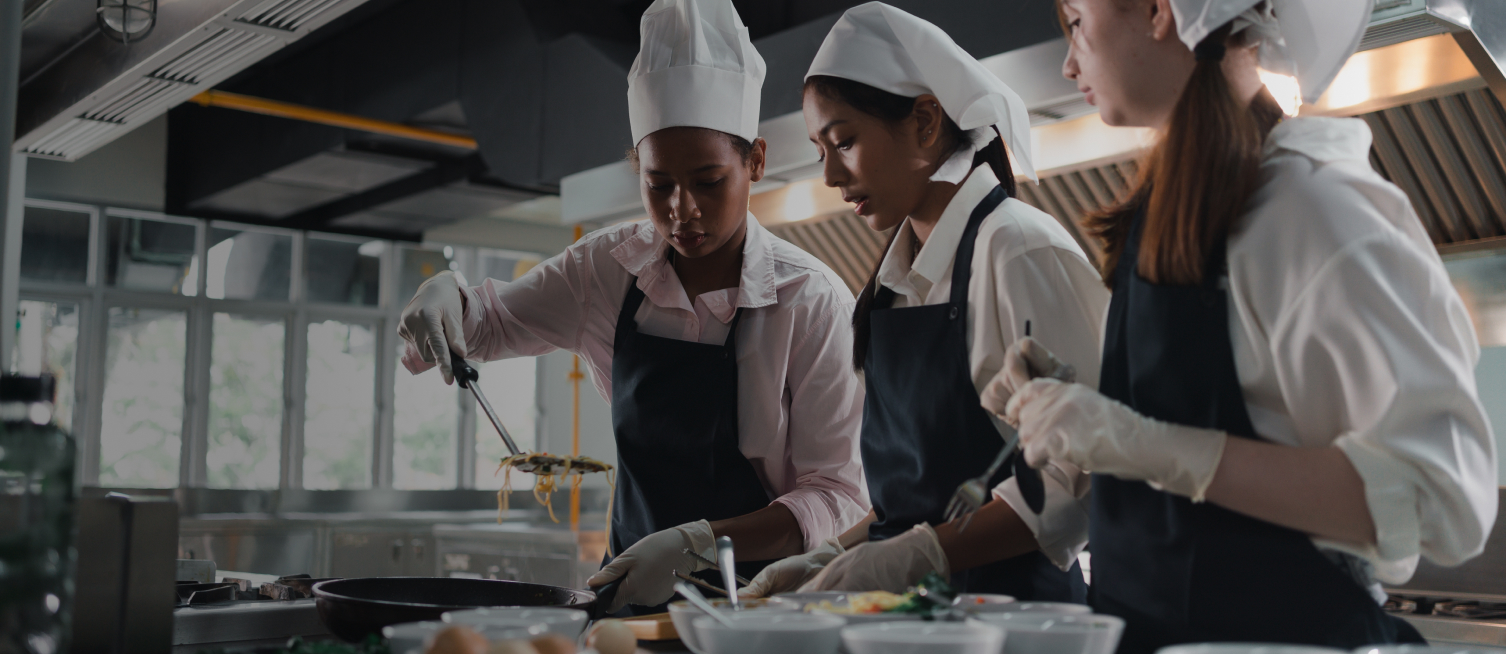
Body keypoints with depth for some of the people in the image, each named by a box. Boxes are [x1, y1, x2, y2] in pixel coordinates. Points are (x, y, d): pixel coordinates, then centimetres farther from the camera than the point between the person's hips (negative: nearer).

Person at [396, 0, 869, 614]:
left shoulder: (812, 301, -10)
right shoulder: (610, 268, 2)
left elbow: (837, 495, -11)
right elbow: (489, 322, 17)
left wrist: (696, 543, -24)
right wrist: (444, 296, -6)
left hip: (753, 588, -3)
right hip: (635, 582, 4)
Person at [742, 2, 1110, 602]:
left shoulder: (1019, 250, -9)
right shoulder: (899, 277, 15)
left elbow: (1077, 475, -15)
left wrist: (916, 556, -19)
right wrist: (837, 558, 5)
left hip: (1015, 599, -6)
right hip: (918, 611, 6)